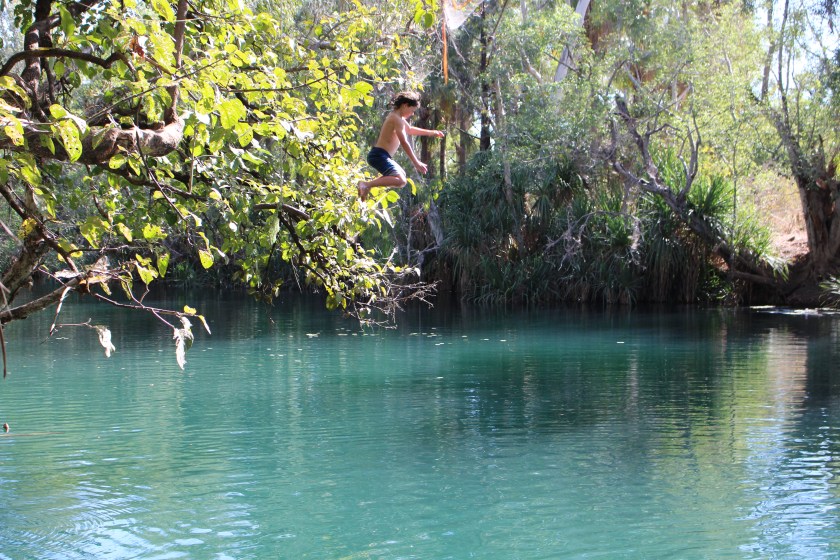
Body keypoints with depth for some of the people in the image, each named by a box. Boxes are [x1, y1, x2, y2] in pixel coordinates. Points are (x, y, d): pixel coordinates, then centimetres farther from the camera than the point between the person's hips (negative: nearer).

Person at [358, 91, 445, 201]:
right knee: (401, 181, -28)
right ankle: (367, 184, -29)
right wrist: (416, 163, -18)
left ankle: (368, 185, 27)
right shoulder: (397, 119, -14)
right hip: (379, 156, -11)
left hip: (380, 156, 11)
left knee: (401, 174, 34)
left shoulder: (398, 118, 18)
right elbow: (404, 143, -19)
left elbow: (410, 129, 37)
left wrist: (431, 132, 40)